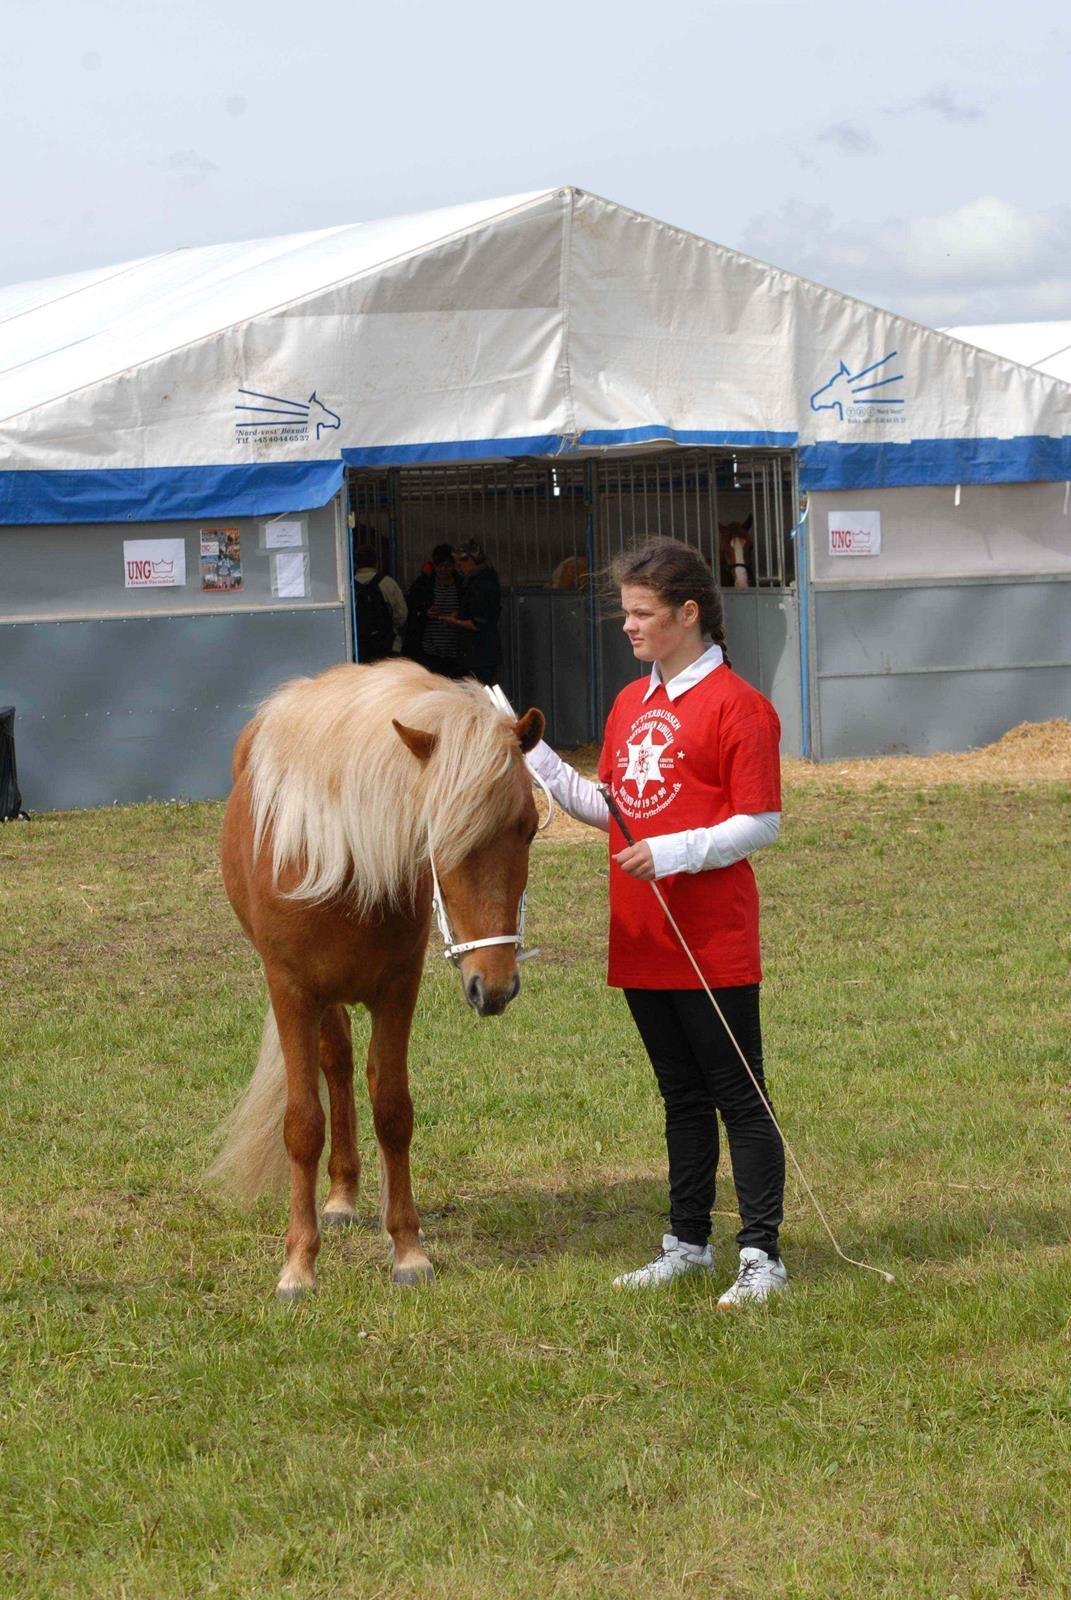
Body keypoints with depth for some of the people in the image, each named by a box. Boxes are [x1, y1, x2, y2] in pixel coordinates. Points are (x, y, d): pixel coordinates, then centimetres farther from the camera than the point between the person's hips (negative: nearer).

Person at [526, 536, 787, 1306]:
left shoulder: (737, 705, -11)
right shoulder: (631, 703, 13)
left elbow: (762, 823, -14)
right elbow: (611, 807, 15)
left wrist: (675, 852, -24)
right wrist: (538, 761, 4)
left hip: (714, 945, -8)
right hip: (643, 940, 8)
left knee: (739, 1098, -3)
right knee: (682, 1098, 16)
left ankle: (762, 1256, -1)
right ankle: (688, 1244, 24)